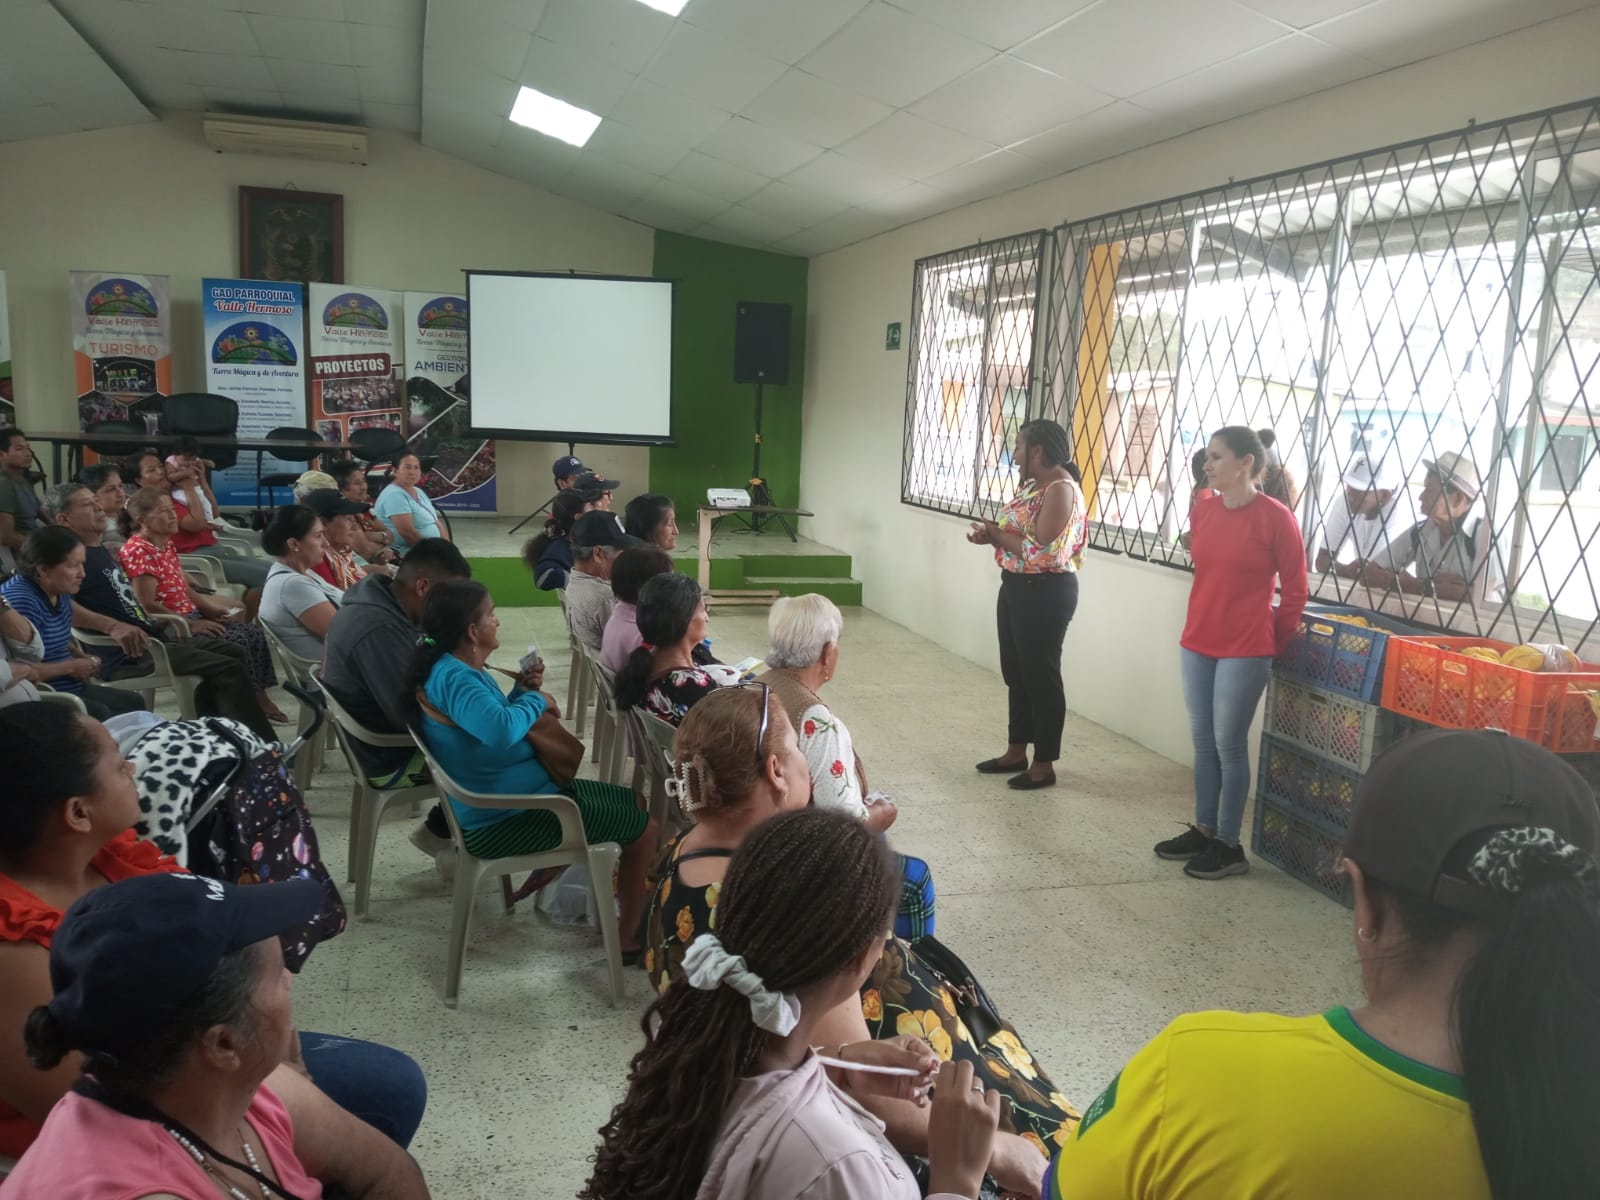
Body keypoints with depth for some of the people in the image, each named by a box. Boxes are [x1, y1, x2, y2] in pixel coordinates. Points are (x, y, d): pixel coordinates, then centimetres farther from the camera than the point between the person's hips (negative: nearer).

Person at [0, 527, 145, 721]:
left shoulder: (60, 593, 7)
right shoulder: (20, 600, -23)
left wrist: (82, 658, 6)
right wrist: (71, 667, -16)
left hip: (70, 688, 10)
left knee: (133, 703, 8)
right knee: (99, 714, -29)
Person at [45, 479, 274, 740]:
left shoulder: (101, 550, 20)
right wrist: (113, 626, -34)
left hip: (151, 636, 10)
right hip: (126, 653, -10)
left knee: (235, 654, 13)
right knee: (228, 669, -18)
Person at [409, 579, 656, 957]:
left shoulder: (458, 668, 7)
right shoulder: (454, 677, -25)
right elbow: (500, 731, -44)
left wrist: (521, 692, 3)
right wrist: (536, 700, -24)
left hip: (512, 795, 11)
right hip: (504, 820, -11)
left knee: (630, 800, 22)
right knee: (645, 826, -5)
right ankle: (630, 937, 9)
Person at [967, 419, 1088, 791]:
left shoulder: (1061, 489, -19)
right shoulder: (1033, 486, 12)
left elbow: (1041, 550, -25)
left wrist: (996, 534, -14)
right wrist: (991, 535, -3)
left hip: (1045, 593, -10)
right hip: (1017, 587, 10)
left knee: (1041, 675, -1)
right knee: (1015, 672, 17)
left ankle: (1044, 764, 10)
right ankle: (1016, 751, 30)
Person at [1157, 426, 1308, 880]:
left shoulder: (1275, 518, -12)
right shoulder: (1202, 509, 5)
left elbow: (1296, 590, -5)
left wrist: (1275, 644, 3)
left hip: (1244, 651, -6)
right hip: (1197, 643, 6)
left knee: (1229, 745, 1)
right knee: (1203, 741, 13)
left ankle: (1228, 846, 12)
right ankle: (1203, 830, 26)